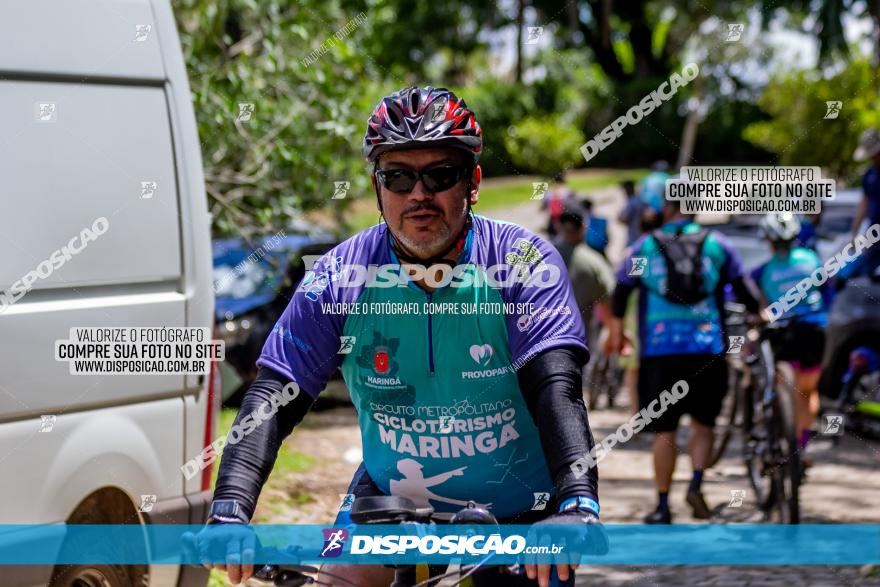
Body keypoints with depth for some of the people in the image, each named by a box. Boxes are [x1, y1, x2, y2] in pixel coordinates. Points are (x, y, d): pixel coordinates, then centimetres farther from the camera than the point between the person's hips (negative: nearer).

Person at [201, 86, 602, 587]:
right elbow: (273, 395, -16)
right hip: (390, 500, 1)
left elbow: (556, 389, -27)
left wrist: (577, 505, -45)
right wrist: (230, 511, -32)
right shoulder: (340, 278, -11)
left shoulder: (523, 263, -15)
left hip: (519, 514, -1)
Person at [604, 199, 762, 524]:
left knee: (664, 430, 4)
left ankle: (663, 505, 5)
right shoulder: (716, 244, 5)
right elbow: (743, 287, 5)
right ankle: (696, 483, -6)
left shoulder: (645, 246, 5)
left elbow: (621, 290, 5)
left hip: (660, 350, 0)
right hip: (708, 347, 0)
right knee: (703, 422, 14)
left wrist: (616, 328, 18)